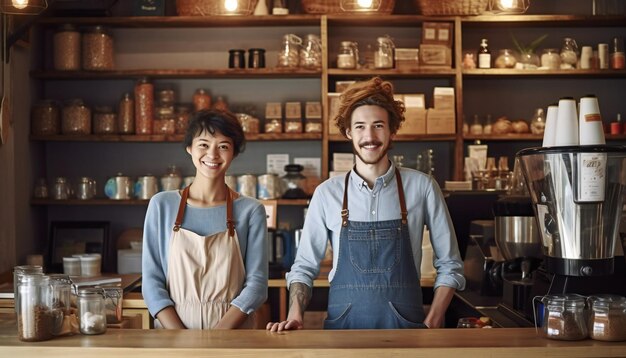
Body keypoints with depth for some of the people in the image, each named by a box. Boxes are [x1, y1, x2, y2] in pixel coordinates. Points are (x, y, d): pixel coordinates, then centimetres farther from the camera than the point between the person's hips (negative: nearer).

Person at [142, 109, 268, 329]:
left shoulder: (251, 211, 3)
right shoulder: (162, 205, 5)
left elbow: (257, 284, 0)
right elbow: (151, 281, 3)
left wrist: (215, 337, -11)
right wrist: (180, 337, -9)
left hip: (232, 331, -1)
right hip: (172, 329, 1)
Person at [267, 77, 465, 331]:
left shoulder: (422, 187, 1)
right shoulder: (327, 193, 3)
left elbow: (449, 266, 6)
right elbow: (304, 267, 10)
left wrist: (431, 324, -3)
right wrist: (295, 317, -6)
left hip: (404, 327, 0)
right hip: (342, 326, 1)